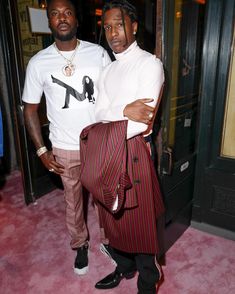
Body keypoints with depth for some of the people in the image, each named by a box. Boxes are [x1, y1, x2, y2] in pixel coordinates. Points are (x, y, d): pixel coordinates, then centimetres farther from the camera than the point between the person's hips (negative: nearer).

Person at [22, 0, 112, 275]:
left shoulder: (98, 53, -5)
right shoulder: (38, 62, -5)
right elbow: (30, 109, 1)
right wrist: (41, 150, -3)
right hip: (65, 149, 0)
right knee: (73, 201, 17)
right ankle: (80, 245, 43)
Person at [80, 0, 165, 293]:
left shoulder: (149, 63, -8)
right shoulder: (107, 71, 14)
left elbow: (142, 123, -19)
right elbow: (100, 114, 2)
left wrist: (100, 137, -12)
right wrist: (125, 111, -18)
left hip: (133, 153, -7)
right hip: (105, 154, 7)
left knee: (139, 222, 6)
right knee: (113, 218, 19)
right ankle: (124, 268, 45)